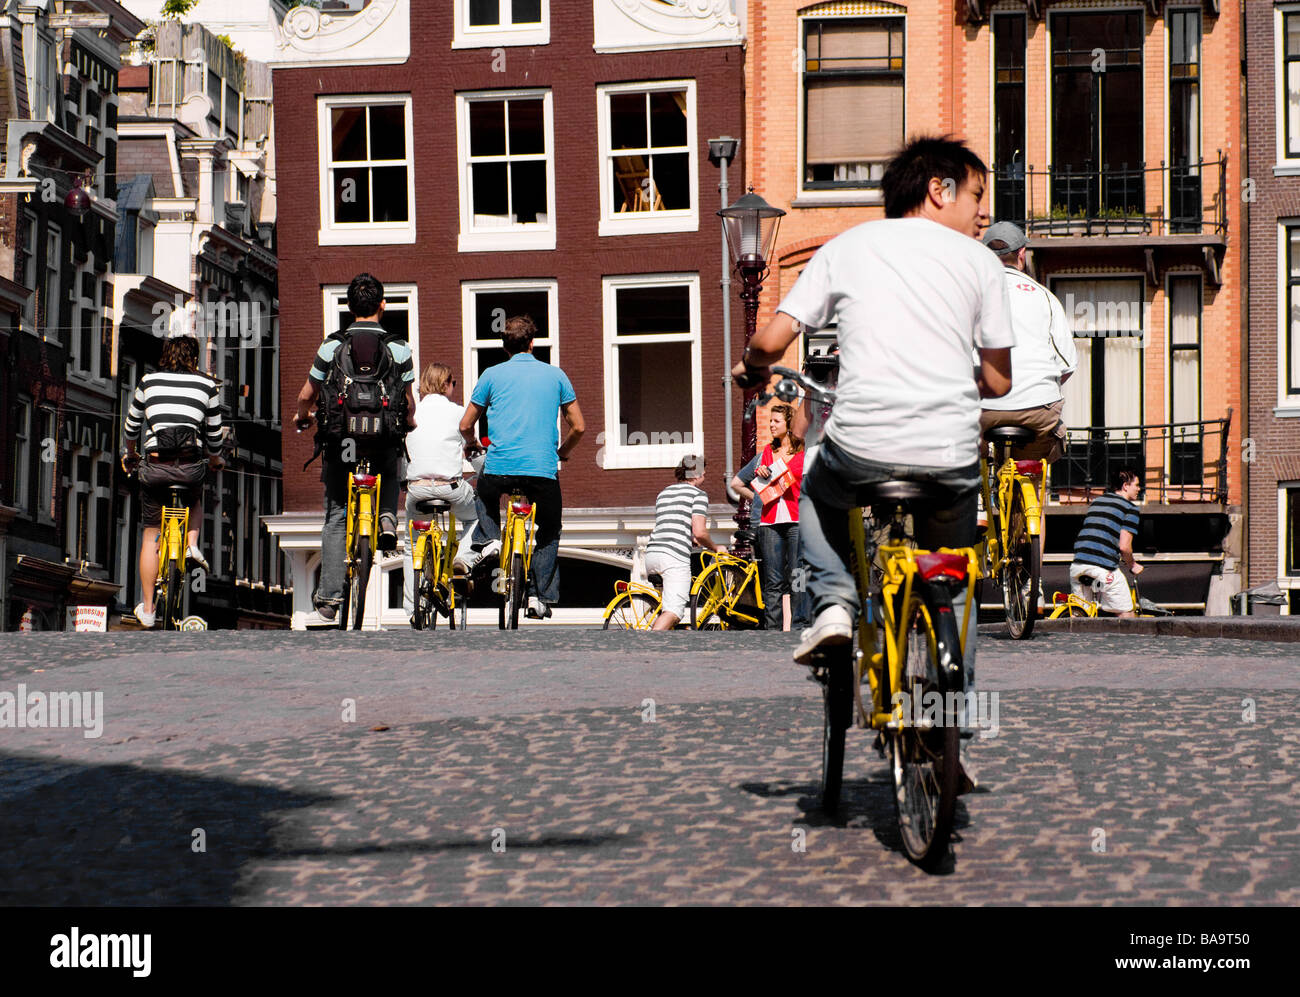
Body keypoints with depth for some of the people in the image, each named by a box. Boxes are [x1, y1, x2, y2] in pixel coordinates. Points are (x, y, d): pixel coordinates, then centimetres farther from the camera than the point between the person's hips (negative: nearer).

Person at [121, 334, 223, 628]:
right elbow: (214, 433, 14)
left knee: (151, 534, 12)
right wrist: (214, 460, 36)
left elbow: (131, 425, 22)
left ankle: (147, 609, 12)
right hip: (191, 467, 0)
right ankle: (192, 544, 10)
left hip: (155, 467, 0)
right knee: (196, 498, 37)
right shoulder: (207, 386, 8)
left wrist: (130, 453, 42)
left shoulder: (148, 382, 10)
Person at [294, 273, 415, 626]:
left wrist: (302, 418, 28)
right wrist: (408, 422, 27)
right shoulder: (399, 350, -2)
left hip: (340, 443, 0)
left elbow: (307, 396, 5)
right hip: (384, 444, 0)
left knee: (336, 519, 8)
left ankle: (329, 600, 1)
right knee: (391, 476, 35)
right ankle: (386, 517, 4)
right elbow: (409, 404, 4)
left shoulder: (331, 347, -2)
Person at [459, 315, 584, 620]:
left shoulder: (492, 375, 8)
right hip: (543, 469, 0)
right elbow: (578, 427, 12)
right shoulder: (555, 375, 10)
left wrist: (471, 444, 35)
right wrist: (562, 452, 31)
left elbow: (465, 425, 12)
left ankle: (490, 540, 11)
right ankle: (541, 597, 6)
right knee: (549, 533, 18)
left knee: (484, 491, 34)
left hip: (500, 468, 0)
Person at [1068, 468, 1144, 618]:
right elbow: (1124, 546, -7)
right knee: (1127, 614, 5)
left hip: (1078, 564, 6)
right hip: (1104, 566, -6)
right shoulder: (1130, 509, 2)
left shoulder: (1096, 502, 23)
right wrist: (1132, 565, 12)